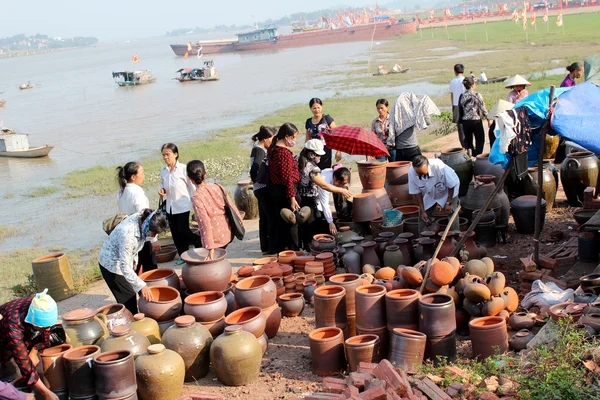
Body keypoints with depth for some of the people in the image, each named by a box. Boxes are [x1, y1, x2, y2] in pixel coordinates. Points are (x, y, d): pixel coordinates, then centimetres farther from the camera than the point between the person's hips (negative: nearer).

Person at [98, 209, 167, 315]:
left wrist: (134, 260, 12)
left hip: (125, 259, 8)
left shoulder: (142, 219, -16)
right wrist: (142, 286, -36)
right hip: (111, 264, -8)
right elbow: (125, 267, -35)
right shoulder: (127, 235, -39)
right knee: (128, 299, -5)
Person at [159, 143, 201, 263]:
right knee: (175, 232, 9)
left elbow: (192, 186, -7)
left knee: (183, 230, -6)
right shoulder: (163, 171, 3)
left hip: (182, 205, -5)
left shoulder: (183, 169, -12)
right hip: (169, 206, 5)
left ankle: (199, 242, 21)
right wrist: (162, 191, -5)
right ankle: (183, 255, 22)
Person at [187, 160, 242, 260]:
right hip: (228, 233, 5)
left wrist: (210, 249, -24)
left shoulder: (196, 197, -19)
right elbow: (231, 206, 2)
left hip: (215, 239, -5)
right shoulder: (216, 187, -5)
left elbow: (205, 222, -24)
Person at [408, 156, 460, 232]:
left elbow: (451, 185, -24)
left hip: (447, 191, -3)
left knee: (451, 212, -15)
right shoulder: (411, 172, -30)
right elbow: (417, 192, -15)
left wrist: (448, 203, -17)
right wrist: (422, 211, -14)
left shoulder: (440, 167, -41)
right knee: (423, 217, -1)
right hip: (430, 195, 3)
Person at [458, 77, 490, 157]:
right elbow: (483, 109, -8)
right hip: (476, 121, -4)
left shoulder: (462, 96, 0)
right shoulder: (477, 95, -12)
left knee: (468, 141, 13)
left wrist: (461, 121, 15)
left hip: (465, 122, 4)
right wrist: (489, 119, 2)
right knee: (480, 141, 9)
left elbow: (460, 111, 5)